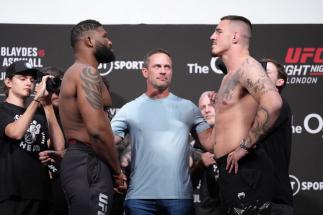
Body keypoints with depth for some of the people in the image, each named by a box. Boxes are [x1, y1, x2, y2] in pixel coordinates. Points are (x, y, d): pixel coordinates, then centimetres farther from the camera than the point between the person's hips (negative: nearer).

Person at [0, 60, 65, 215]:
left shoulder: (39, 114, 15)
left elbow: (59, 146, 0)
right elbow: (16, 132, -20)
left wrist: (47, 105, -4)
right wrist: (38, 97, -21)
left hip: (38, 191, 5)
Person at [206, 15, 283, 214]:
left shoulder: (246, 65, -11)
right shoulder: (230, 77, 21)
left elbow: (272, 102, -29)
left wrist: (246, 146, -23)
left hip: (244, 167, -10)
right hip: (233, 168, 10)